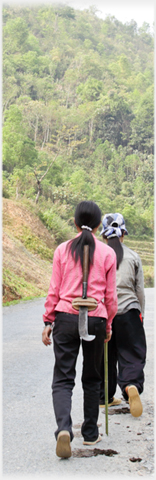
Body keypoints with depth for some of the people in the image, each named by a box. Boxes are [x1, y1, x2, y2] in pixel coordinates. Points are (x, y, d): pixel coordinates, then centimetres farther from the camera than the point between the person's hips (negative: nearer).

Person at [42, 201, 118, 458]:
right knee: (92, 378, 16)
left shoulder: (62, 250, 2)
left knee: (63, 379, 2)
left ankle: (64, 428, -20)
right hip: (96, 320, 1)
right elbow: (110, 295, 4)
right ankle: (90, 433, 23)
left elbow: (54, 290, 1)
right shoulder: (107, 253, 2)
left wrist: (48, 322, 8)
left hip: (66, 317, 0)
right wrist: (108, 324, 16)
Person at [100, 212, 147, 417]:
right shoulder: (133, 257, 0)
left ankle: (104, 396, 22)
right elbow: (140, 290, 4)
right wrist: (140, 313, 17)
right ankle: (132, 385, -21)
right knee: (132, 354, 4)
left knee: (105, 355, 13)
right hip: (128, 311, -1)